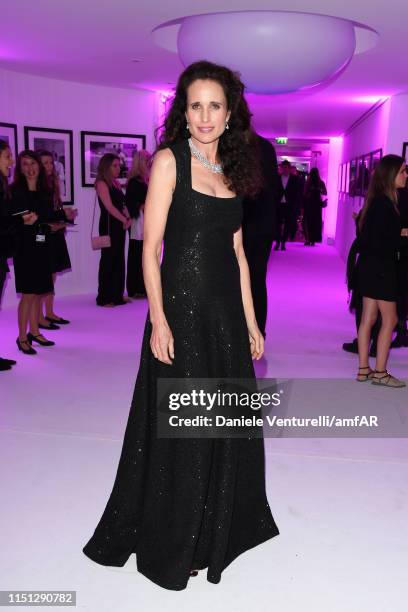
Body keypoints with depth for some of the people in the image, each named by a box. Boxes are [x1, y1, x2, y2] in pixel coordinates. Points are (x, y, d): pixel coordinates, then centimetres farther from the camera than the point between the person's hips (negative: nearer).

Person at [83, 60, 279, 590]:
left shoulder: (231, 170, 11)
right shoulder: (170, 161, -6)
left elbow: (238, 253, 12)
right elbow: (151, 249, -10)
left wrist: (251, 322, 10)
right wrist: (159, 321, -17)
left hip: (227, 311, 6)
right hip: (182, 307, -6)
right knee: (179, 431, 4)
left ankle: (220, 528, 39)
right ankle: (169, 546, 26)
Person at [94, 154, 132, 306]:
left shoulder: (116, 183, 15)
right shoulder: (101, 183, -8)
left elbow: (122, 204, 12)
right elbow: (109, 207, -16)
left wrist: (128, 218, -5)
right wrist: (124, 220, -13)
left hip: (120, 225, 8)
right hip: (109, 225, -8)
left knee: (119, 260, 10)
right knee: (108, 260, -3)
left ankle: (117, 295, 18)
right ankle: (104, 298, 4)